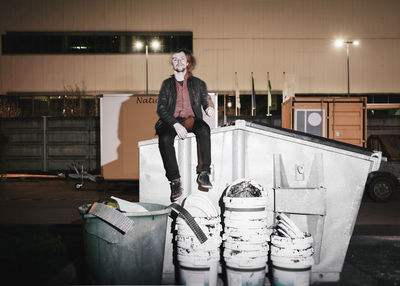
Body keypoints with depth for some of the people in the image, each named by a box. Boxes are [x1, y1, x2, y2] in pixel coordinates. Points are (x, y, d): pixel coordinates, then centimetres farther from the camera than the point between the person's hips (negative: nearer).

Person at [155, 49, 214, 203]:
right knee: (164, 138, -35)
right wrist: (175, 124, -13)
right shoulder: (167, 84, 17)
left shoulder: (198, 83, 20)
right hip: (171, 121, 0)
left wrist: (209, 107, -12)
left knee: (204, 129, -35)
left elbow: (206, 101, 16)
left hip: (191, 119, 0)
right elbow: (160, 109, 5)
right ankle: (175, 182, -33)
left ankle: (203, 173, -36)